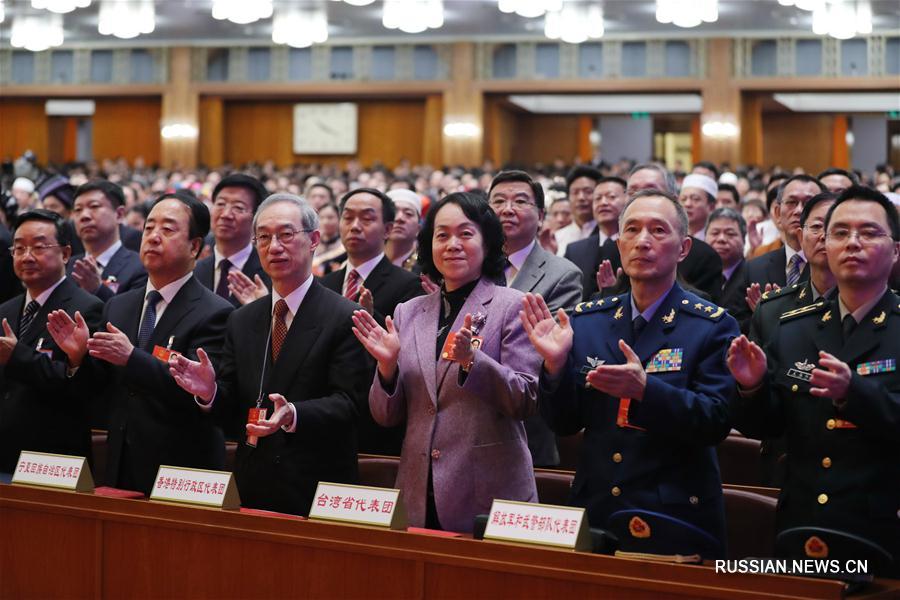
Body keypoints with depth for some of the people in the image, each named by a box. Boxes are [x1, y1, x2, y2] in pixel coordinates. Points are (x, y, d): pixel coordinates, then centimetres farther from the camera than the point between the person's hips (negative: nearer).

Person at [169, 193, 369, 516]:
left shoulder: (345, 318, -8)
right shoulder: (241, 321, 11)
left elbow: (348, 403, -16)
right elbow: (232, 409, 8)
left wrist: (293, 415, -32)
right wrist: (210, 390, -13)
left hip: (317, 492, -5)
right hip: (251, 490, 5)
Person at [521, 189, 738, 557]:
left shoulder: (713, 326, -5)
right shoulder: (586, 321, 6)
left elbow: (716, 422, -15)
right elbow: (564, 424, 5)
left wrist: (644, 388, -29)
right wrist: (556, 365, -14)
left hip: (676, 519, -3)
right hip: (595, 511, 3)